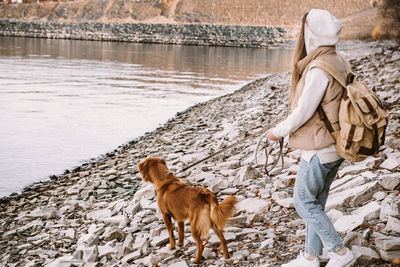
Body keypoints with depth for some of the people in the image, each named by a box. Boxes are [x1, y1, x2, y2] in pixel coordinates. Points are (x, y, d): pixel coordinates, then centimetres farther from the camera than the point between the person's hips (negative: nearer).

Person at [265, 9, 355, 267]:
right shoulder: (338, 63, 5)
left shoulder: (319, 70, -23)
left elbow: (303, 112, -20)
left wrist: (278, 131, -4)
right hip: (335, 148, 9)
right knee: (316, 203, 17)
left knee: (304, 203, 5)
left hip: (319, 150, -9)